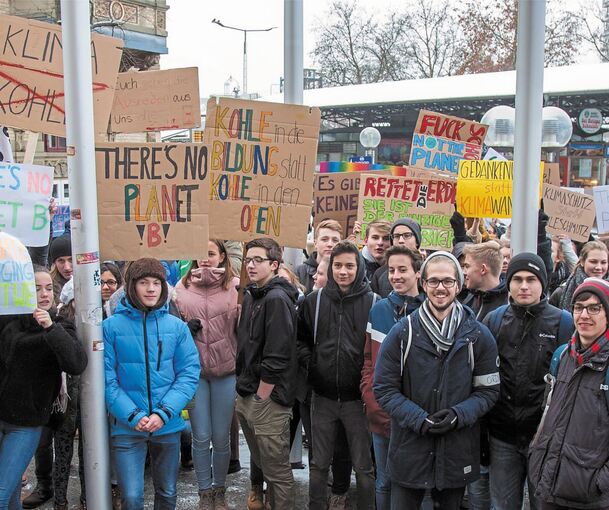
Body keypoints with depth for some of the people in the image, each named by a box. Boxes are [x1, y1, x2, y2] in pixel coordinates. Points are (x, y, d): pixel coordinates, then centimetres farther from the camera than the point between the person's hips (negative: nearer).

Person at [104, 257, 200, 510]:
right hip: (126, 427, -2)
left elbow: (190, 372, -3)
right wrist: (133, 416, -16)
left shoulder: (177, 326, 0)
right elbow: (107, 378, -7)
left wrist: (164, 413, -14)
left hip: (169, 426, 2)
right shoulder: (111, 326, -6)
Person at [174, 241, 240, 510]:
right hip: (194, 370, 1)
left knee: (221, 437, 10)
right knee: (201, 437, 6)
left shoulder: (235, 287, -3)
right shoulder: (182, 288, 2)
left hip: (226, 370, -1)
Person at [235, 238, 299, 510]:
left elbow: (276, 358, -20)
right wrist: (245, 392, 13)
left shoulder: (277, 299, -16)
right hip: (247, 396, 9)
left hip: (268, 398, -9)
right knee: (260, 460, 21)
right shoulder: (251, 296, 12)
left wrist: (261, 397, -16)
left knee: (276, 469, 1)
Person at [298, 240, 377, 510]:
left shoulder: (373, 302, -6)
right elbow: (300, 337, 14)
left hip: (357, 397, -2)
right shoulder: (314, 300, 2)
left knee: (364, 466, 8)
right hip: (322, 396, 3)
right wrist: (309, 362, 1)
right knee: (319, 464, 14)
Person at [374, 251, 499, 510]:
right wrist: (420, 420, -17)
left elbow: (488, 390, 2)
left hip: (457, 451, 1)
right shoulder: (402, 333, -5)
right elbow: (384, 389, -5)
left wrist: (459, 414, -16)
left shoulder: (479, 336, -1)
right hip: (409, 448, -1)